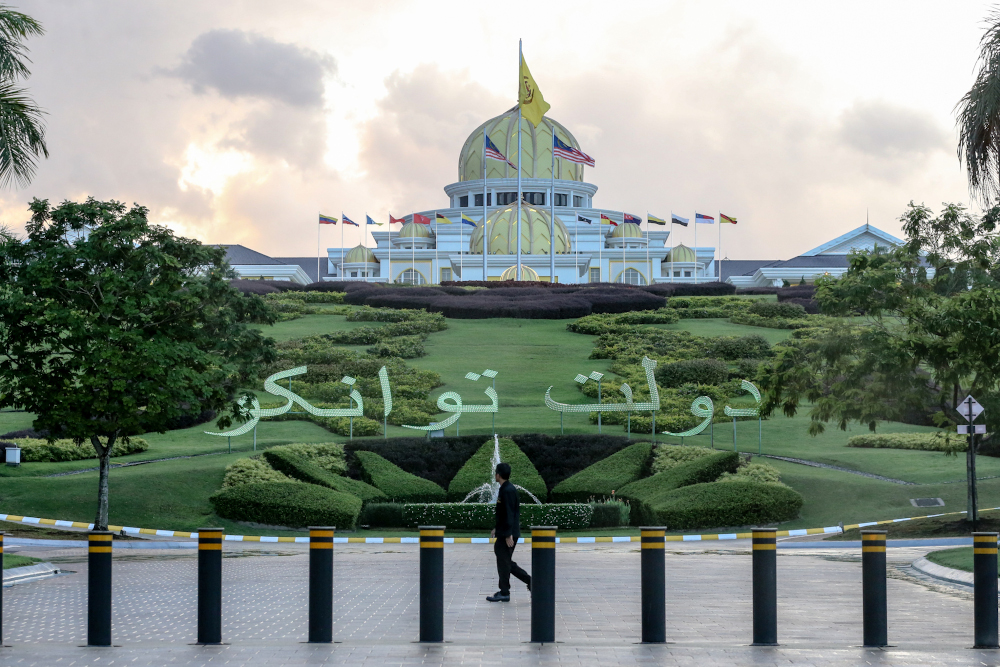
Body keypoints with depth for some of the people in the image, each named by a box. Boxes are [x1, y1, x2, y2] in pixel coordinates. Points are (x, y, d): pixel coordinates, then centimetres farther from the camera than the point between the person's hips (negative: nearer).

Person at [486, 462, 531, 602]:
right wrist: (497, 529, 26)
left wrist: (508, 534, -23)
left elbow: (509, 514, -22)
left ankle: (504, 593, 5)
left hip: (507, 533, -10)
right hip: (504, 532, 10)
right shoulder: (507, 489, 14)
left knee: (503, 562, -2)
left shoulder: (507, 491, -17)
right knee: (505, 561, 14)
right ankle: (530, 582, 15)